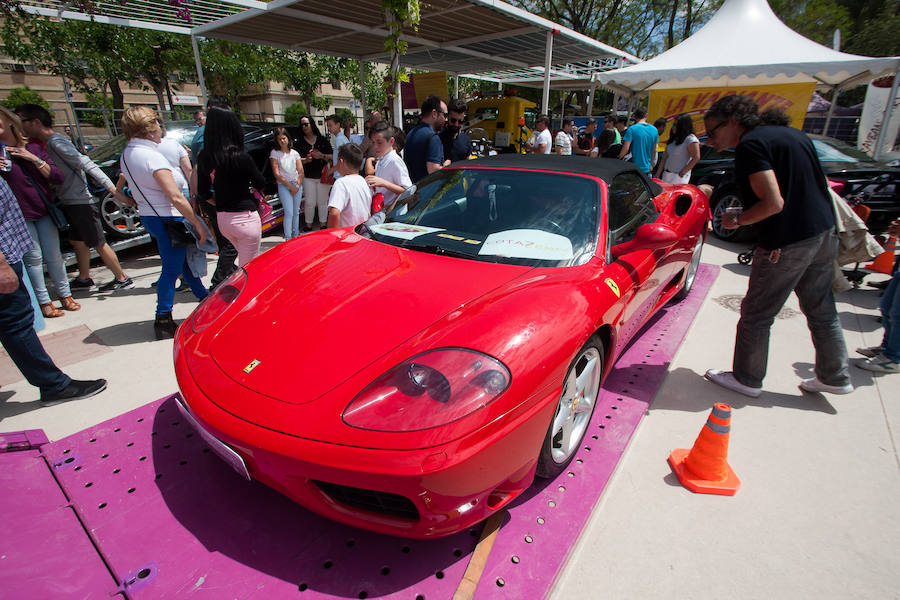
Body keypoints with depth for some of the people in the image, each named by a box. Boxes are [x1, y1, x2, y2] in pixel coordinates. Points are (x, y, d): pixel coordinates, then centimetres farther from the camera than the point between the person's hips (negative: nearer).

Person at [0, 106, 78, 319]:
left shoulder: (33, 148, 6)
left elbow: (58, 178, -1)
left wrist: (34, 159, -12)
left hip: (44, 210, 2)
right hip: (19, 215, -2)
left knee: (53, 255, 8)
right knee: (34, 257, 0)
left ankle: (65, 294, 21)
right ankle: (44, 301, 9)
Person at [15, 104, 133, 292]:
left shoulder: (56, 143, -16)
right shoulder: (46, 143, 14)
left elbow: (87, 165, -24)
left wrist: (113, 190, -31)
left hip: (80, 203, -10)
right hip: (70, 203, 10)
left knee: (99, 244, -3)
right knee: (77, 241, 18)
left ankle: (122, 279, 7)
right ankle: (84, 279, 31)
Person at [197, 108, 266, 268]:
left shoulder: (203, 158, 0)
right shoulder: (241, 157, -18)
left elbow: (203, 192, 7)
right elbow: (260, 183, -3)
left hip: (221, 218, 7)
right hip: (244, 217, -7)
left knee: (244, 260, 26)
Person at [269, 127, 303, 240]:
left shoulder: (295, 153, 8)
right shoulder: (274, 153, -2)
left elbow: (301, 171, 7)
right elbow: (276, 174, -6)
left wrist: (298, 185, -6)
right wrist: (290, 186, -9)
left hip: (297, 185, 4)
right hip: (283, 185, -4)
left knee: (296, 212, 9)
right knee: (289, 212, -11)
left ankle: (296, 235, 21)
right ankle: (288, 238, -7)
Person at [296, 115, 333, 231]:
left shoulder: (322, 140, 4)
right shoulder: (300, 142, 5)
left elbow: (332, 156, 4)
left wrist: (322, 156, -14)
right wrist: (306, 160, -19)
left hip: (323, 176, 0)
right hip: (308, 177, 0)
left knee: (322, 202, 6)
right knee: (310, 203, 0)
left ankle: (323, 224, 18)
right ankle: (308, 225, 13)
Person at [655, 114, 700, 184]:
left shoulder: (691, 139, -7)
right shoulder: (672, 139, 16)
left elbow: (696, 158, -14)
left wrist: (682, 173, -14)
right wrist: (657, 175, 9)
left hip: (679, 176, -7)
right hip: (666, 175, 8)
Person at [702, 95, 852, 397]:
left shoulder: (750, 145, -15)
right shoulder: (791, 133, 13)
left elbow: (773, 203, -23)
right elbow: (818, 184, 17)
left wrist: (736, 221, -8)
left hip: (787, 243, -9)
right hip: (824, 233, 9)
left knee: (755, 315, 5)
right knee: (822, 310, 21)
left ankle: (747, 379, 19)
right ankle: (835, 377, 34)